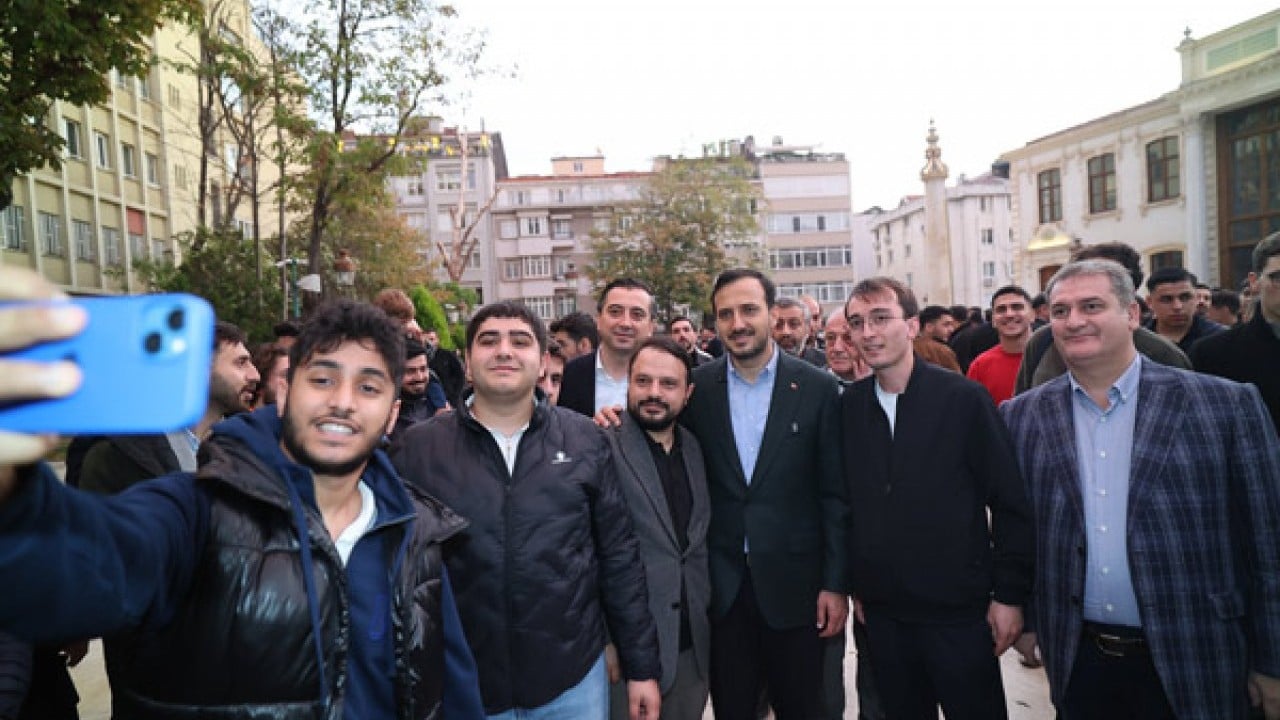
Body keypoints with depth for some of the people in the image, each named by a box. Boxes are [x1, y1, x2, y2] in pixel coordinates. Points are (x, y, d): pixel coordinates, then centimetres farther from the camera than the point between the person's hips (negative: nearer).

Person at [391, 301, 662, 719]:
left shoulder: (585, 441, -3)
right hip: (461, 686, 0)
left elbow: (619, 558, 1)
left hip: (573, 678, 1)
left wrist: (642, 667, 2)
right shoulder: (416, 449, -5)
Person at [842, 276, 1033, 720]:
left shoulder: (965, 398, -10)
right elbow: (848, 503, 6)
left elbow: (1011, 502, -7)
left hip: (960, 612, -3)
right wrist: (856, 585, 8)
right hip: (882, 614, 3)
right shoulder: (848, 406, 0)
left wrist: (1010, 594, -7)